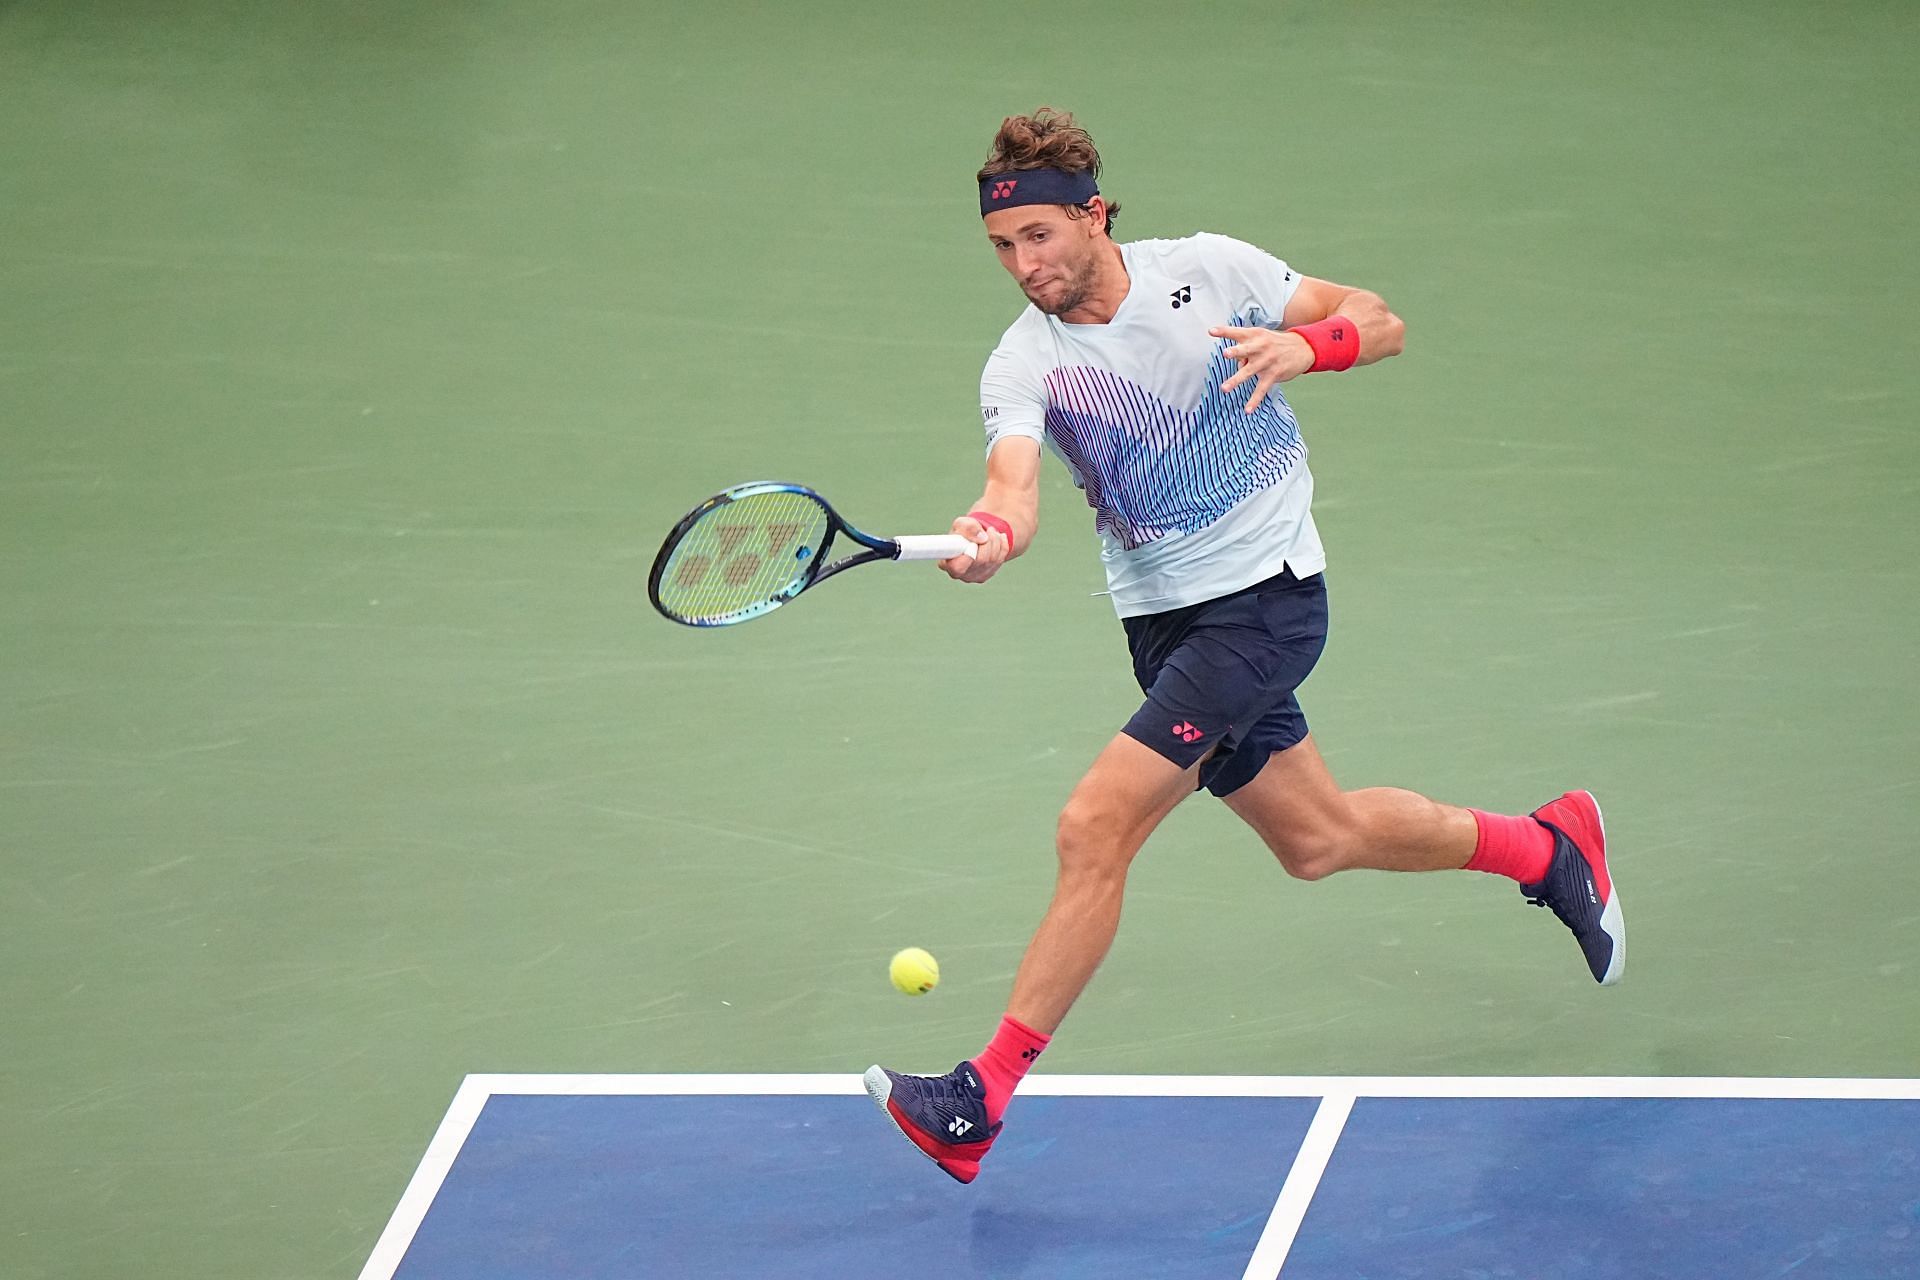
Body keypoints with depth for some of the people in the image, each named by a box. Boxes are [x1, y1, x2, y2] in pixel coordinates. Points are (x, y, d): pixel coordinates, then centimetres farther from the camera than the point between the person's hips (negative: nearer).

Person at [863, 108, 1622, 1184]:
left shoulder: (1209, 270, -9)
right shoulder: (1021, 368, -6)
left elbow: (1380, 322, -2)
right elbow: (1015, 488, -24)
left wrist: (1303, 345, -24)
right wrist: (991, 533, -47)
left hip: (1267, 592, -5)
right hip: (1163, 617, 5)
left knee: (1096, 829, -16)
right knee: (1316, 837, 18)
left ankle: (985, 1098, -12)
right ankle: (1548, 845, 44)